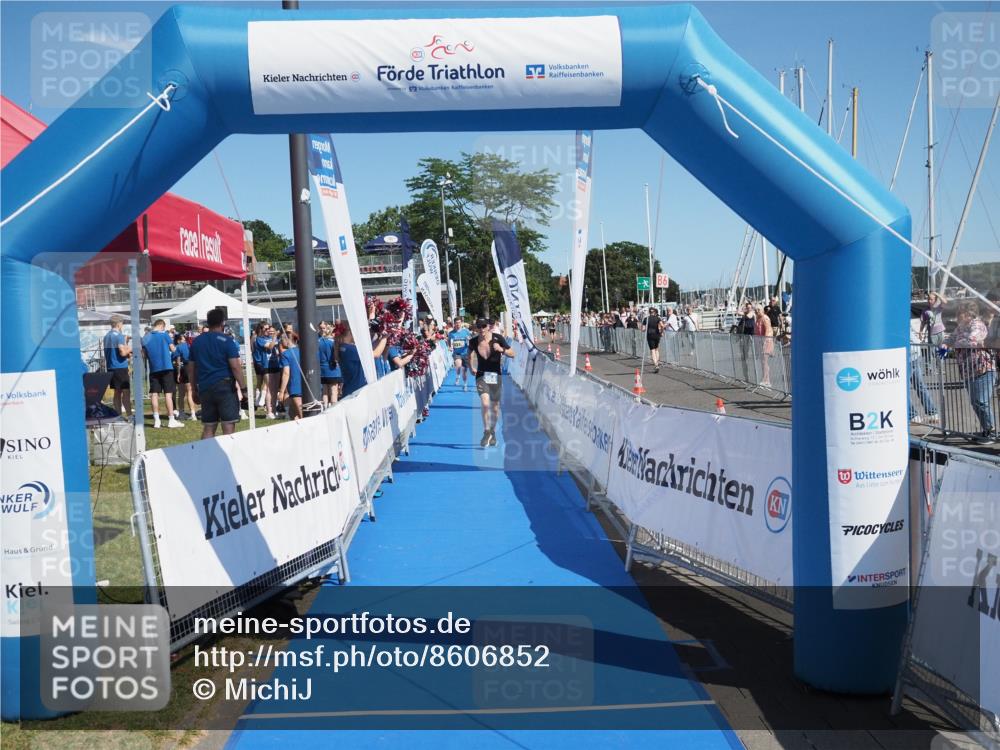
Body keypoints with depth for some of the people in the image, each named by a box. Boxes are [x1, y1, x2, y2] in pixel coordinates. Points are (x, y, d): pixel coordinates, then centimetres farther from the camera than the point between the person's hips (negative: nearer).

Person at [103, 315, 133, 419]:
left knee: (117, 392, 12)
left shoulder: (107, 336, 15)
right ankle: (129, 415, -12)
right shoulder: (119, 335, -12)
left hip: (110, 367, 8)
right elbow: (123, 352, -20)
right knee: (126, 391, -8)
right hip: (120, 367, -8)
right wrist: (130, 349, -2)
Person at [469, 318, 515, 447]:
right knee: (485, 404, -20)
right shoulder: (474, 341, -7)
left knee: (495, 407, 9)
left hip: (495, 376, 1)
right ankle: (486, 432, -5)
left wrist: (501, 350, -22)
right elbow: (471, 355, 14)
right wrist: (472, 368, 2)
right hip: (481, 375, 0)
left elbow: (512, 354, -4)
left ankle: (493, 432, 32)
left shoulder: (497, 338, -10)